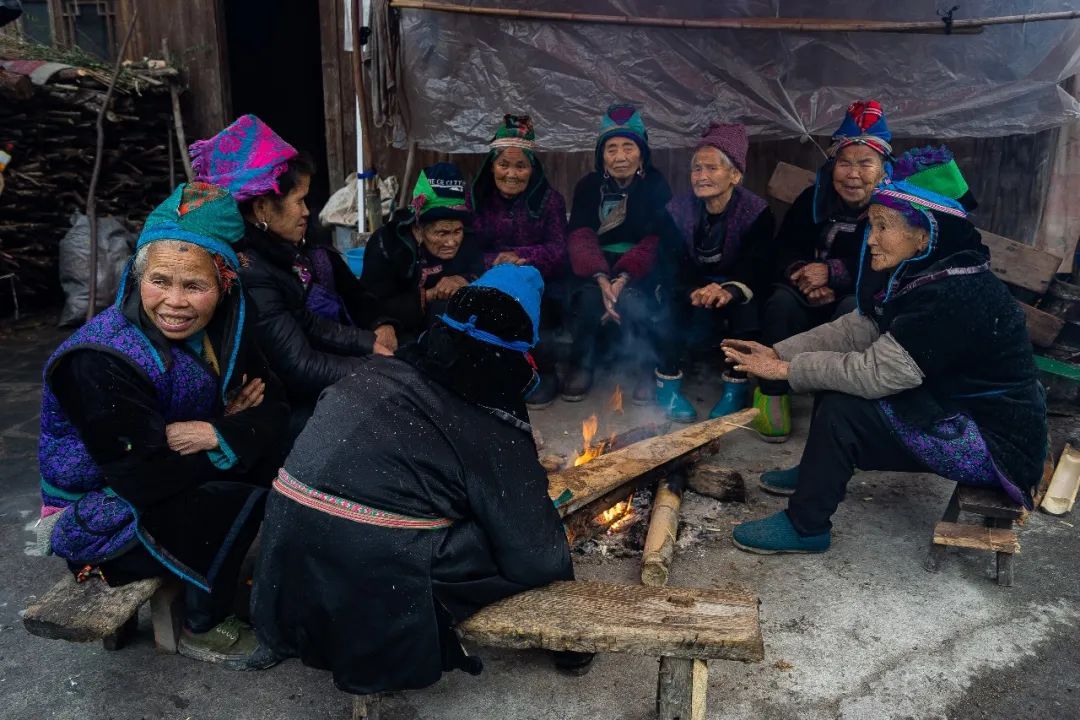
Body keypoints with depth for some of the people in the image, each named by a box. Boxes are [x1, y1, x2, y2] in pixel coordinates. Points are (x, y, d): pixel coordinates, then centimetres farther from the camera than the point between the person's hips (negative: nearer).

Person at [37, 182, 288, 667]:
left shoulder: (223, 329, -9)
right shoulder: (98, 363, -29)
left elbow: (275, 406, -7)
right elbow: (147, 478, -30)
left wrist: (221, 433, -25)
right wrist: (236, 430, -23)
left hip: (178, 483, 7)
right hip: (98, 515, -6)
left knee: (279, 463, -10)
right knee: (239, 497, -25)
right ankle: (202, 631, -2)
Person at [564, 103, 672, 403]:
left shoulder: (656, 185, 0)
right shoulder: (589, 186, 5)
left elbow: (655, 241, -11)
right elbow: (580, 237, -9)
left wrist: (624, 278, -29)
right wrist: (601, 279, -29)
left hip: (638, 269, -1)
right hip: (596, 269, 1)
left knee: (630, 300, -34)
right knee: (589, 299, -32)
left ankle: (648, 369, -11)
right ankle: (581, 367, -8)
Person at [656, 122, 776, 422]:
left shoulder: (756, 212, -14)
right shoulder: (677, 209, -9)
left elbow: (758, 270, -24)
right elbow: (670, 265, -17)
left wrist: (730, 291, -47)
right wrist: (695, 291, -39)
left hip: (734, 287, -1)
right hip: (689, 285, 1)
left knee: (747, 303, -32)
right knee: (672, 297, -31)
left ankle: (737, 384, -14)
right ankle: (668, 379, -15)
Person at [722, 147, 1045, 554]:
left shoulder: (957, 296, -28)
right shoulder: (920, 276, 1)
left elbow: (874, 373, -29)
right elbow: (855, 330, 1)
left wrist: (787, 369, -19)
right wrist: (777, 352, -9)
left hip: (998, 445, -9)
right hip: (955, 413, 9)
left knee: (844, 408, -20)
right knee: (840, 381, 5)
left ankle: (804, 527, -6)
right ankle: (817, 473, 24)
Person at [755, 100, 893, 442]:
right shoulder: (814, 199, -1)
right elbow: (786, 249, 3)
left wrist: (832, 273, -26)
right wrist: (803, 274, -19)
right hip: (815, 300, 3)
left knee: (853, 308, -35)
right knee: (783, 300, -27)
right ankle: (771, 394, -17)